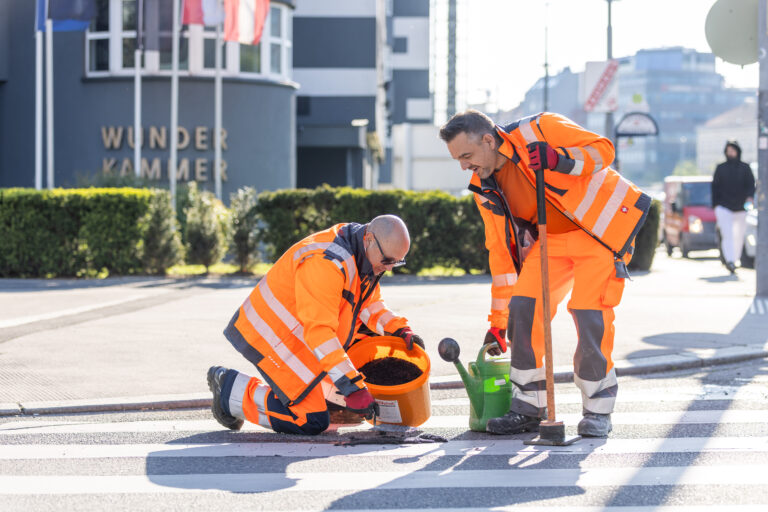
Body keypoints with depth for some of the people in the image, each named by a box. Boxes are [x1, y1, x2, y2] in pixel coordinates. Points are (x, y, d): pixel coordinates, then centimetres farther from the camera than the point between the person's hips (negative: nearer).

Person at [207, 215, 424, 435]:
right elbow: (319, 331, -34)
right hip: (271, 336, -10)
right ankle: (232, 391, -2)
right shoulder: (325, 262, -30)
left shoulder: (365, 256, 1)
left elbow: (370, 303, 19)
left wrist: (399, 330, 0)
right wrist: (352, 388, -35)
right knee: (312, 422, -15)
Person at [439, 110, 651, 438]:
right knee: (523, 305, -9)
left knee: (589, 312, -16)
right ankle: (529, 407, 2)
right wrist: (497, 321, 9)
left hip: (602, 228, -6)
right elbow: (500, 248, 8)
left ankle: (598, 410, -1)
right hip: (554, 237, 6)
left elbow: (603, 149, -13)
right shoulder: (485, 188, 0)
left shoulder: (540, 130, -18)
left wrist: (562, 160, -33)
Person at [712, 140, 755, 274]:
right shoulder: (720, 168, 6)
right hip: (724, 207, -2)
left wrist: (750, 197, -21)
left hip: (740, 208, 2)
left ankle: (733, 261, 20)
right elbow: (715, 187, 6)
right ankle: (730, 261, -27)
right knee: (727, 235, -16)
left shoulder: (745, 168, 7)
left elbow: (751, 184, -1)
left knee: (739, 236, 7)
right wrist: (715, 205, -2)